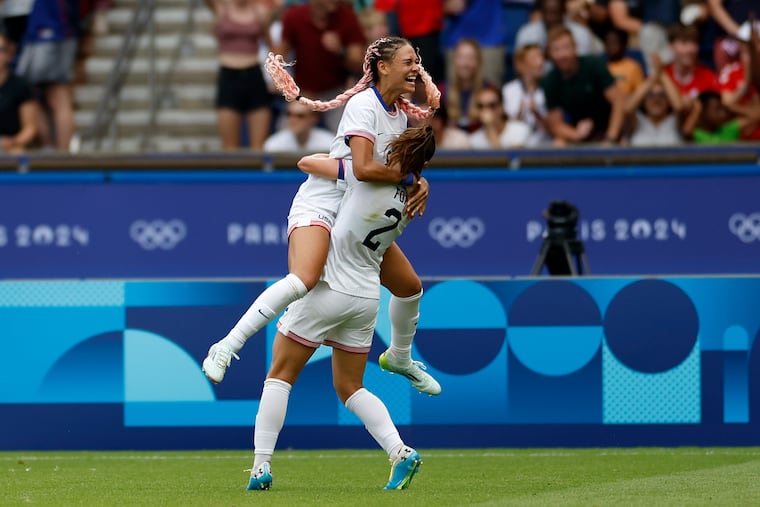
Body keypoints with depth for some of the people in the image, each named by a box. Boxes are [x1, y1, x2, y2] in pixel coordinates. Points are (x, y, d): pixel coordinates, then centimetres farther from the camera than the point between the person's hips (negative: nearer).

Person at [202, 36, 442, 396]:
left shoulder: (400, 112, 9)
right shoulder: (364, 104, -18)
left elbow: (398, 167, 14)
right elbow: (364, 168, -29)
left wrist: (419, 184, -7)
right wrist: (410, 178, -18)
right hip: (320, 205, -9)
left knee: (410, 286, 15)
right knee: (303, 279, -34)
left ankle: (399, 358, 43)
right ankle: (225, 349, -28)